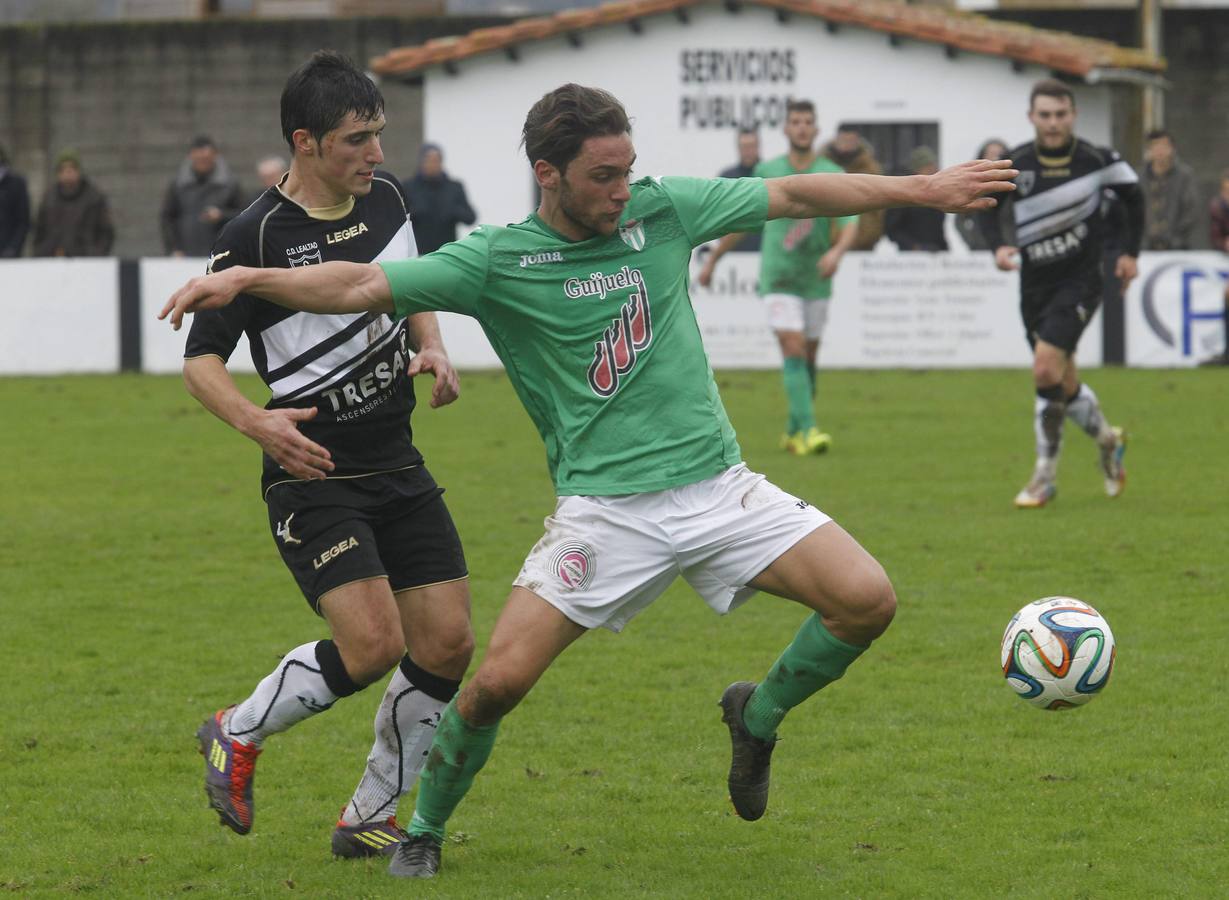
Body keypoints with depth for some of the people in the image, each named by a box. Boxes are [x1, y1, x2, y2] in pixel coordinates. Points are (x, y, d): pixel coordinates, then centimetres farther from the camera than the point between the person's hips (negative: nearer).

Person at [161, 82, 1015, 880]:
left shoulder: (662, 210, 4)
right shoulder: (496, 261, -5)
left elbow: (793, 196, 12)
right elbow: (363, 285, -10)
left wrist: (923, 189, 13)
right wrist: (245, 278, -23)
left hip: (717, 484, 3)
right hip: (605, 509, -3)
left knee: (867, 600, -13)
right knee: (497, 682, -12)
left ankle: (759, 715, 17)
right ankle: (424, 830, 17)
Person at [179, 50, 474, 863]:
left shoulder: (385, 199, 5)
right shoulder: (256, 237, -14)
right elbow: (201, 359, -10)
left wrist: (433, 347, 4)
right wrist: (259, 423, -27)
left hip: (399, 469, 7)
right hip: (315, 476, -7)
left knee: (447, 644, 0)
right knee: (372, 644, -20)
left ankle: (371, 818, 16)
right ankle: (239, 735, 8)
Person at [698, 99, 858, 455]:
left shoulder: (833, 175, -2)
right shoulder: (767, 173, 0)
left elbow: (850, 224, -12)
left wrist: (837, 251, -33)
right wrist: (711, 261, 16)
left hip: (816, 279, 2)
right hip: (778, 278, -2)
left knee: (808, 357, 9)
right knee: (793, 349, -16)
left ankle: (793, 432, 23)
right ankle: (807, 429, -23)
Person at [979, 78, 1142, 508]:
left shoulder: (1096, 159, -8)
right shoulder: (1014, 164, -5)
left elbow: (1132, 196, 8)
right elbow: (986, 205, 8)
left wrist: (1129, 252, 4)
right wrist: (998, 245, -11)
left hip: (1079, 280, -4)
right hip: (1035, 283, 4)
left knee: (1046, 369, -19)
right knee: (1063, 382, 11)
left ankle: (1045, 476, -10)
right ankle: (1107, 440, 41)